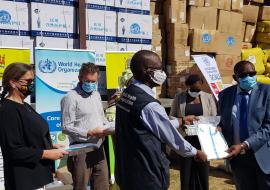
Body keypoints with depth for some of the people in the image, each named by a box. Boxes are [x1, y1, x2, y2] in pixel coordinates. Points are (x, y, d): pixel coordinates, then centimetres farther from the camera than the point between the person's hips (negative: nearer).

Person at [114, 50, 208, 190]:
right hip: (146, 176, -8)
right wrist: (196, 153, 4)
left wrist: (180, 121, 22)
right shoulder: (150, 105, -24)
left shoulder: (126, 94, 3)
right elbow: (171, 137, -13)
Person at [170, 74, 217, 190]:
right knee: (186, 172, 3)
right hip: (185, 139, 0)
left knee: (202, 171, 5)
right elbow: (172, 117, 4)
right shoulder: (179, 98, 1)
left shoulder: (208, 97, 4)